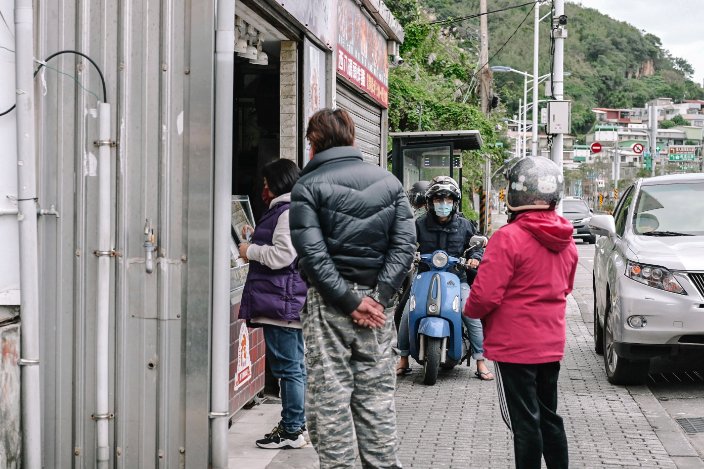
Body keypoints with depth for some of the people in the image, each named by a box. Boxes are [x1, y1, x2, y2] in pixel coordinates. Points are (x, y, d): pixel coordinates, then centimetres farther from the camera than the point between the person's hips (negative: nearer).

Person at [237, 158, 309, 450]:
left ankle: (292, 431, 0)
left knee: (288, 368, -5)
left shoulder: (289, 212, -14)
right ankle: (294, 425, 24)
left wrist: (251, 251, -7)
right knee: (295, 366, 15)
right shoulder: (286, 209, 20)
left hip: (282, 302, -11)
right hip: (291, 302, 11)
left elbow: (282, 255, -21)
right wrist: (256, 240, 20)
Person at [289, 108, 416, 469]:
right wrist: (379, 296, -6)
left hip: (330, 303, -4)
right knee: (377, 398, 10)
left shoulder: (308, 187, -3)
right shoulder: (388, 181, 9)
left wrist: (349, 300, -11)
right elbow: (404, 246, 0)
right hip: (377, 303, 4)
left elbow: (313, 254, -13)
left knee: (329, 399, 3)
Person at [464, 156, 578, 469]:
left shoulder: (508, 238, -20)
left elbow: (485, 296, -22)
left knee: (524, 423, 1)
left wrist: (470, 310, -2)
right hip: (552, 345, 7)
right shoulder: (566, 241, 5)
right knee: (548, 417, 18)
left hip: (514, 346, -7)